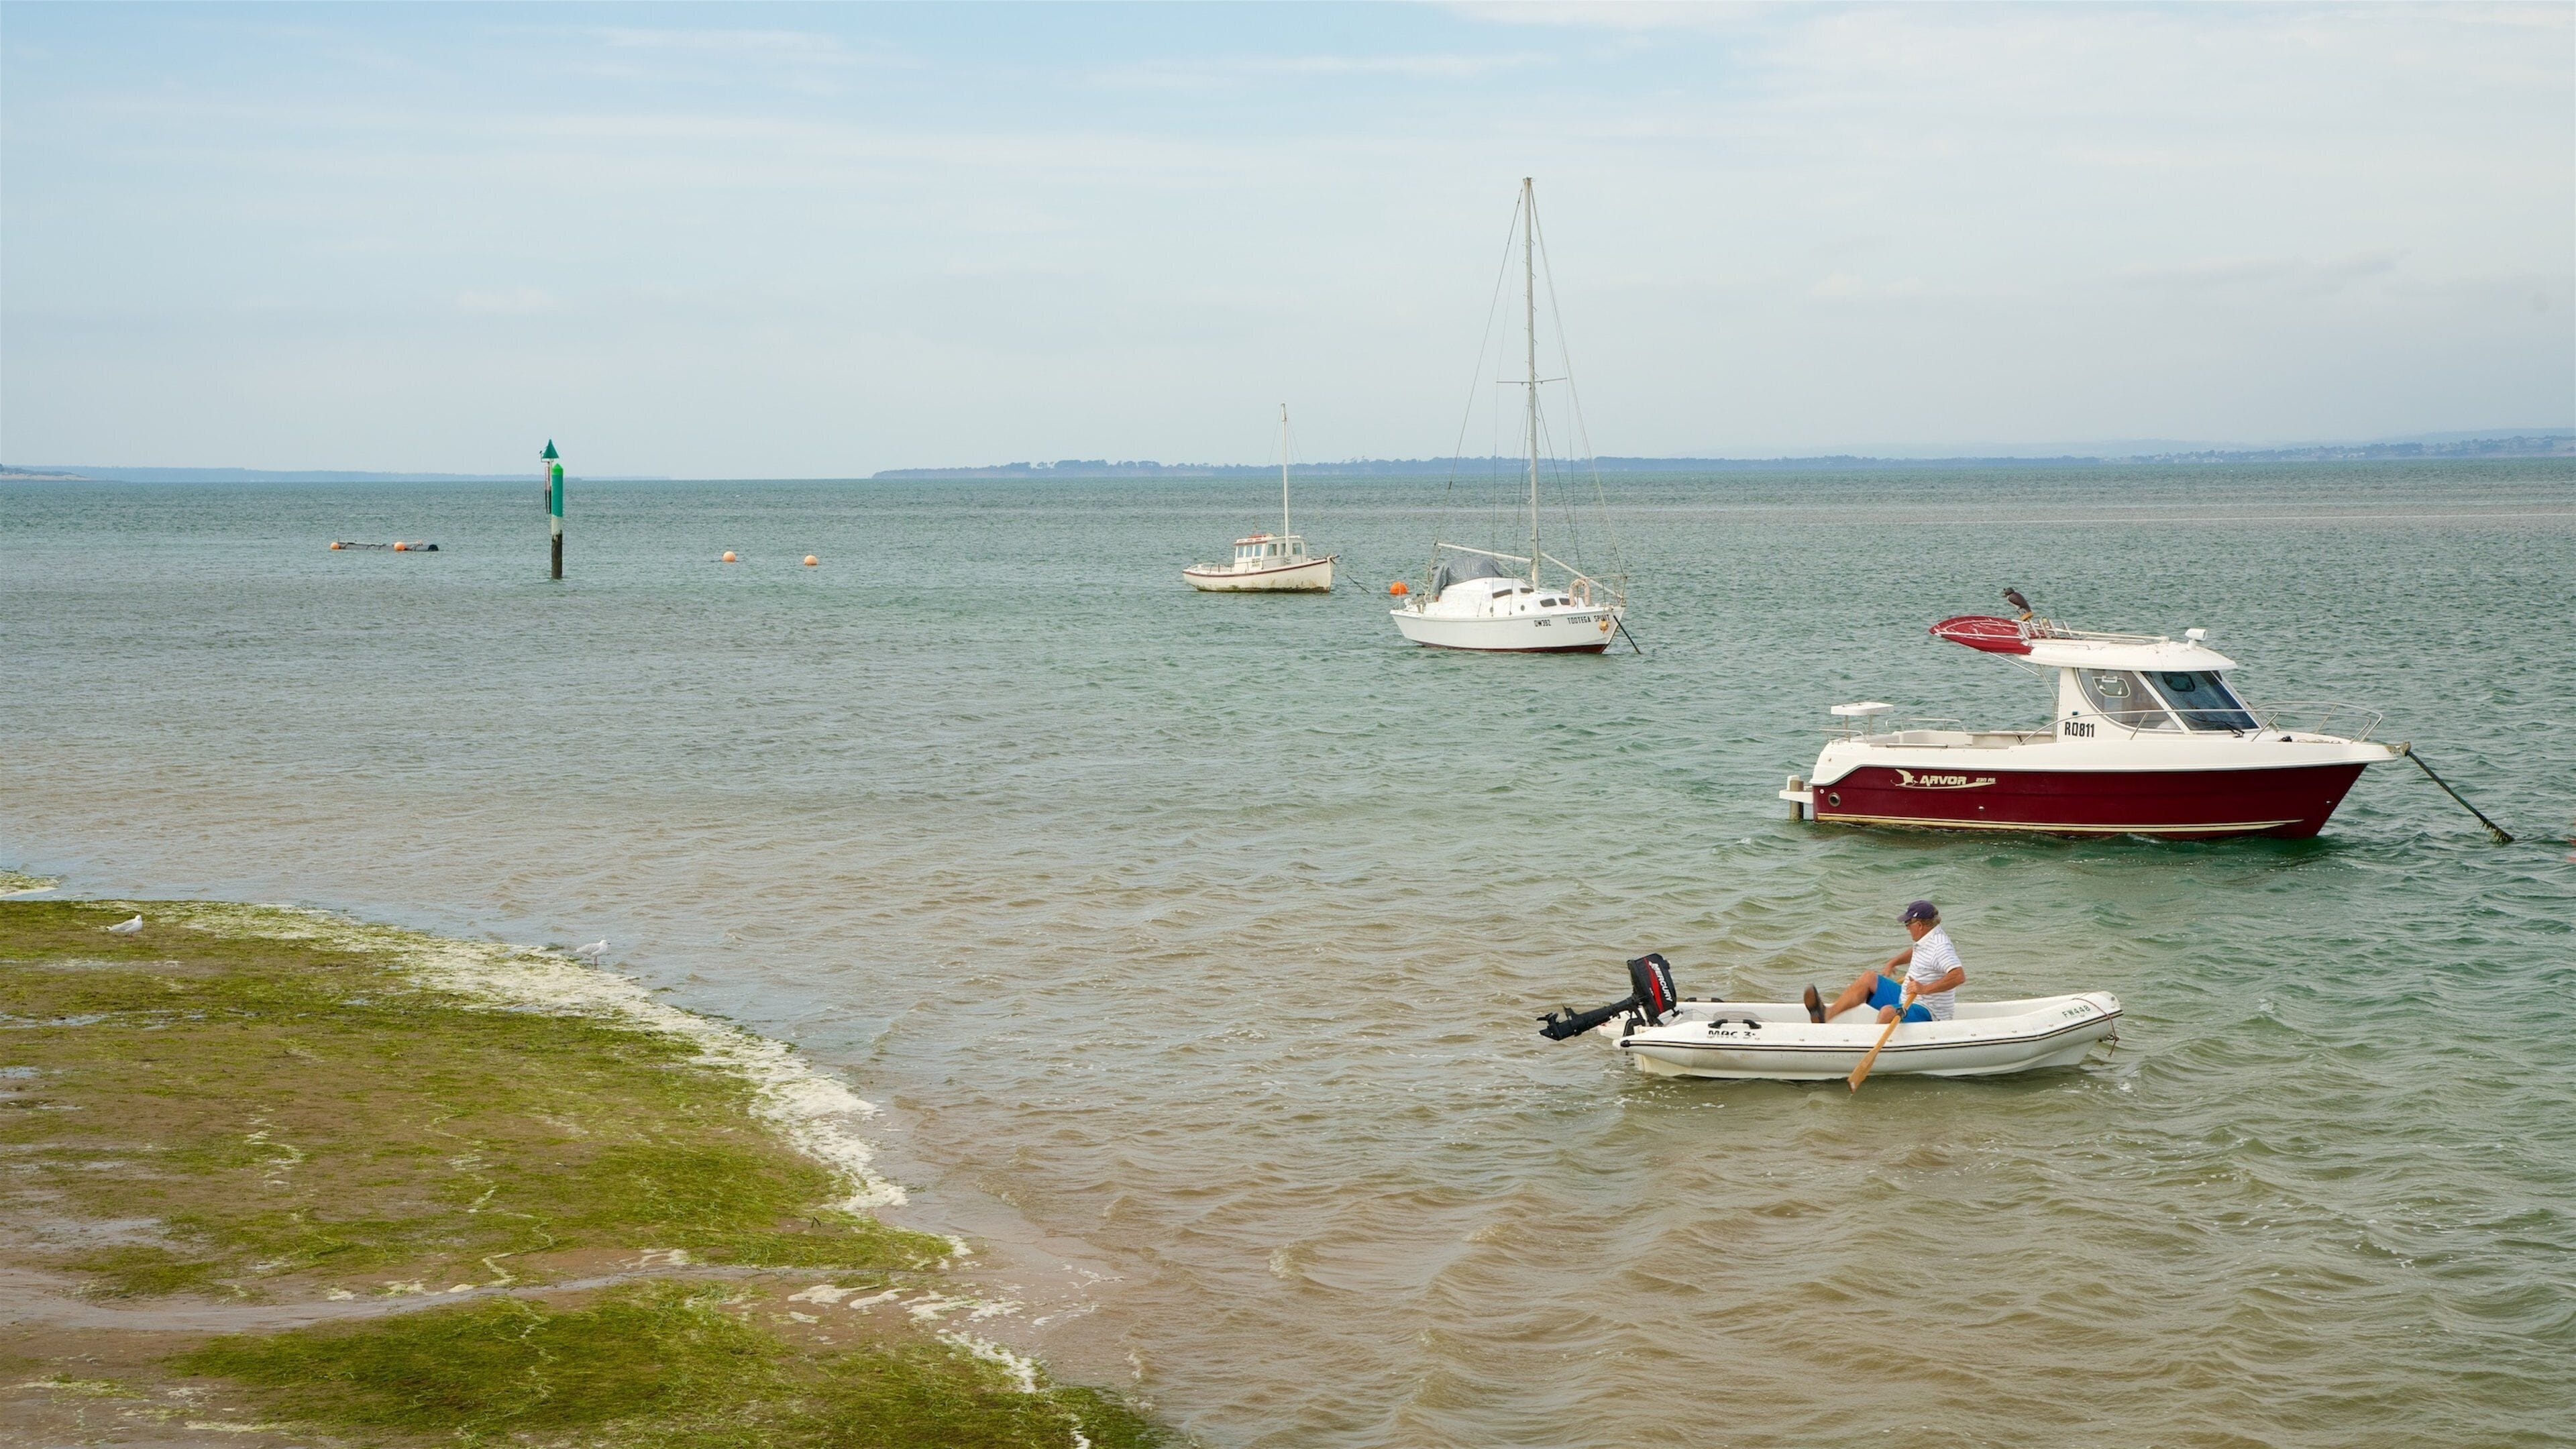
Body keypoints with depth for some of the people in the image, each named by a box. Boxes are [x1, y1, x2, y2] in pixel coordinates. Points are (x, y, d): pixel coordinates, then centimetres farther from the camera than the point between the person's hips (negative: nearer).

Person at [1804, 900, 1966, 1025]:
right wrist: (1892, 963, 21)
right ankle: (1827, 1013, -12)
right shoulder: (1926, 939, 9)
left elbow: (1959, 976, -36)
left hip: (1927, 1014, -10)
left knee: (1888, 1012, -38)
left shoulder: (1940, 947, -23)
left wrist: (1925, 989, -39)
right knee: (1868, 978, 3)